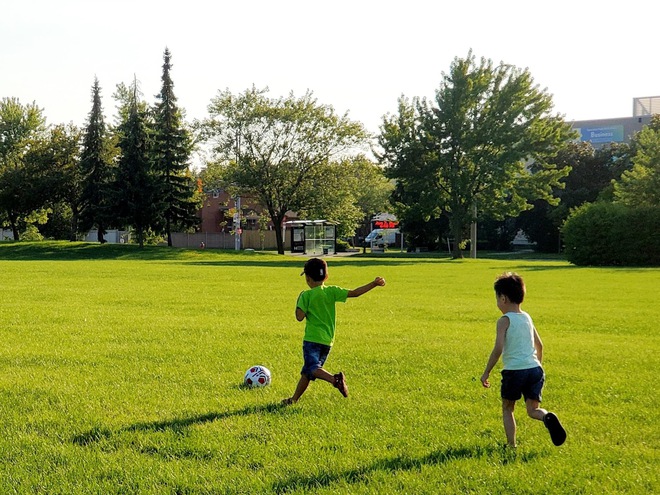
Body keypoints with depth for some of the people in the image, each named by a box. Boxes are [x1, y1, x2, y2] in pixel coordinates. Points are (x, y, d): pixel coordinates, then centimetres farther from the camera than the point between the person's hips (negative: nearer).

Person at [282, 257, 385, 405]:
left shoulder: (306, 295, -7)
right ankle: (294, 399, 18)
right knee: (307, 372, 15)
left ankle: (335, 379, -40)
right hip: (328, 340, 6)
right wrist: (374, 284, 4)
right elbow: (354, 293, -1)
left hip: (313, 338, -6)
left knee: (312, 368, -16)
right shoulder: (332, 291, 4)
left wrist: (298, 302, 6)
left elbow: (300, 317, -12)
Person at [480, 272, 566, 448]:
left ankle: (511, 444, 9)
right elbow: (539, 345, 21)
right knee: (532, 410, 6)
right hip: (535, 368, 5)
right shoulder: (527, 318, 14)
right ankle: (547, 417, -26)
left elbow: (498, 349, -15)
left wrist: (486, 372, -8)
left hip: (514, 370, -5)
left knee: (507, 408, 15)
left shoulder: (504, 320, -6)